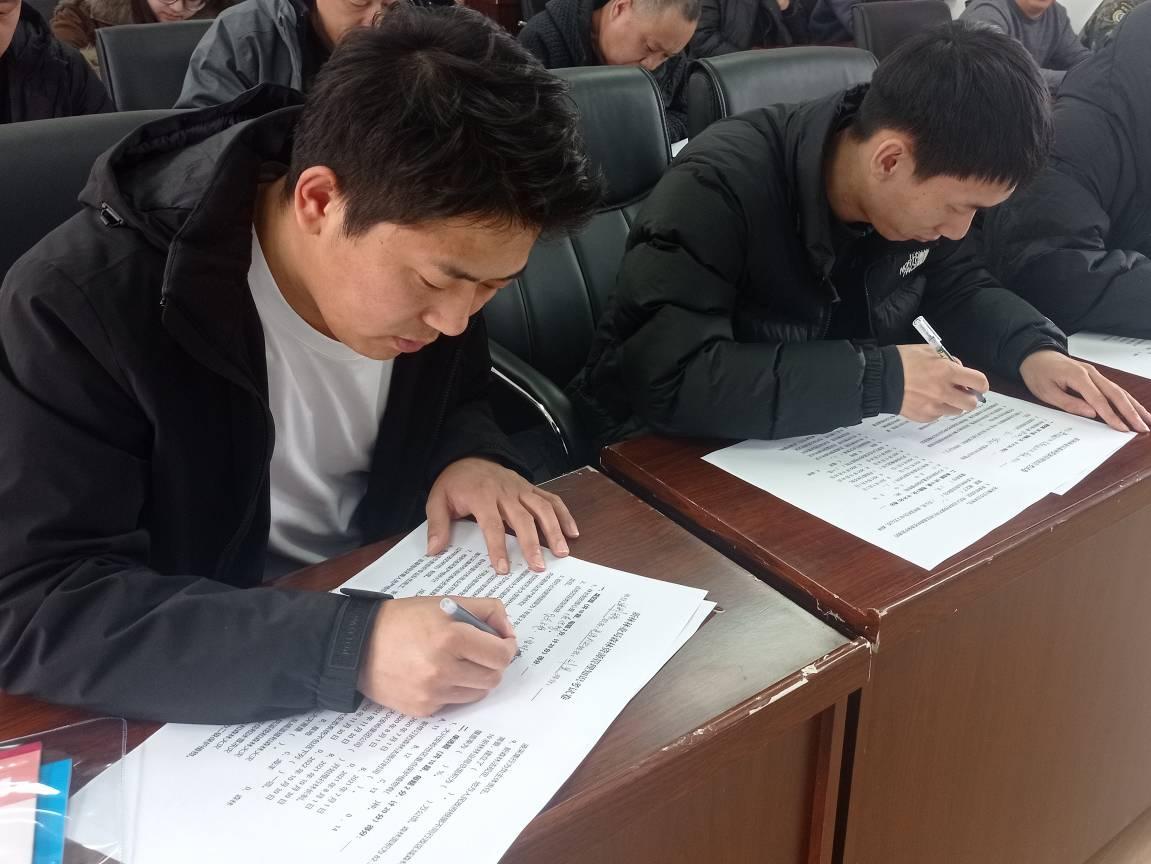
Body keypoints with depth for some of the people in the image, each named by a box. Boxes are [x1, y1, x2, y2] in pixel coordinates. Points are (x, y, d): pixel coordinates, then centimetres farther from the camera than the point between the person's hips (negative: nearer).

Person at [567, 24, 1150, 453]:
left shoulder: (920, 189, -7)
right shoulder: (720, 185, -29)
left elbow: (959, 288, 11)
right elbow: (667, 378, -39)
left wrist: (1034, 350, -10)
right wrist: (877, 378, -39)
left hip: (819, 449, 7)